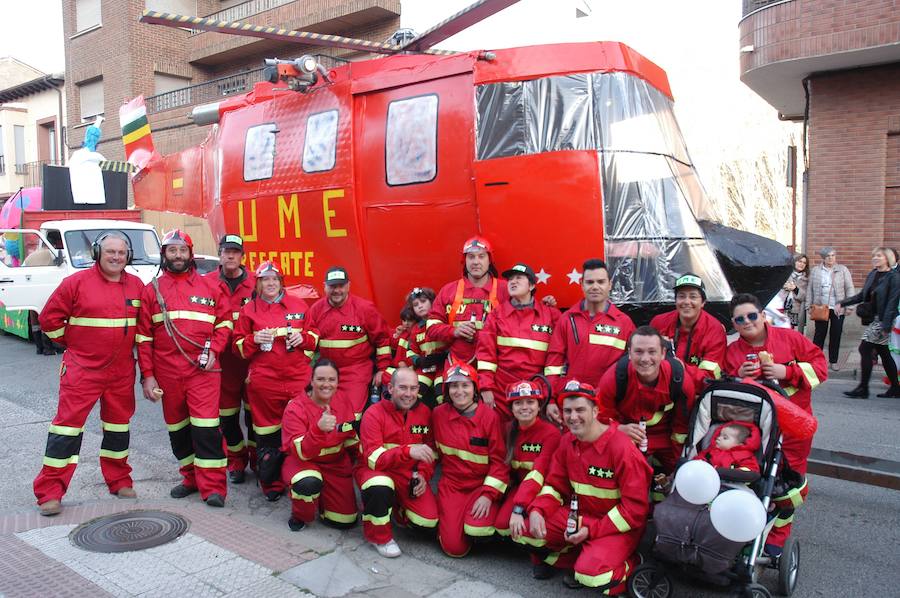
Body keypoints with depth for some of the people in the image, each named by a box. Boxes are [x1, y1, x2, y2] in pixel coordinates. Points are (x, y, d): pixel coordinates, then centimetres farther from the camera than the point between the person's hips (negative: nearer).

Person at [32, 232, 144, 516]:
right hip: (82, 369, -4)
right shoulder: (76, 282, -6)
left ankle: (119, 481, 27)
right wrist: (73, 342, 2)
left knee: (118, 425, 13)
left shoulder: (136, 286, 5)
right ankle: (49, 492, 6)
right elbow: (50, 318, -1)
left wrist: (129, 344, 9)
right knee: (68, 425, -3)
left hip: (122, 371, 4)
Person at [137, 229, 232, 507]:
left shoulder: (209, 286, 6)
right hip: (167, 372, 3)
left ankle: (213, 487, -4)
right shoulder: (152, 290, 8)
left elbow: (225, 321, 8)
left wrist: (213, 349, -9)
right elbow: (144, 335, 7)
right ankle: (191, 478, 28)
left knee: (205, 426, -9)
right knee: (177, 427, 13)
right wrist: (147, 375, 2)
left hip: (203, 369, -2)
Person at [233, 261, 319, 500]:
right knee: (268, 432, 6)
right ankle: (271, 484, 20)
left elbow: (315, 335, 16)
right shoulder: (249, 310, 7)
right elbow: (239, 345, 9)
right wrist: (255, 340, -10)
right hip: (263, 379, 0)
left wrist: (304, 338, -5)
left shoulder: (298, 305, 9)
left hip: (298, 377, 1)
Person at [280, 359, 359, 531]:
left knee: (346, 521, -5)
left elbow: (351, 440, 10)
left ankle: (319, 497, 26)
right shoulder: (296, 407, -19)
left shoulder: (343, 402, -6)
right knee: (308, 482, -38)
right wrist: (319, 429, -43)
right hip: (302, 462, -4)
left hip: (336, 465, 4)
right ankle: (299, 516, -4)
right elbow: (302, 453, -27)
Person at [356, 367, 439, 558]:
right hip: (377, 471, -3)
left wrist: (423, 474, -8)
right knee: (380, 487, -39)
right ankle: (378, 535, -8)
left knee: (429, 521, -17)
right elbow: (373, 459, -24)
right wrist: (408, 451, -39)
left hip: (410, 476, 4)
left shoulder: (424, 412, 0)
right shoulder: (374, 413, -15)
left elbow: (430, 450, 12)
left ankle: (398, 507, 19)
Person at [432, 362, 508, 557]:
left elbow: (498, 460, -8)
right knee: (455, 548, -10)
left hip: (482, 484, -1)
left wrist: (489, 495, -15)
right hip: (451, 484, 2)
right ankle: (447, 519, 23)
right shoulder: (439, 414, -2)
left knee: (477, 529, -27)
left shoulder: (489, 416, -10)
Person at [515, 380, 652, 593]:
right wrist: (537, 511, -15)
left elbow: (636, 506, -20)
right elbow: (555, 485, 6)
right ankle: (581, 559, 4)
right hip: (579, 515, 7)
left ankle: (632, 565, 2)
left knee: (592, 575, -30)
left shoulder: (622, 447, -22)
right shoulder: (567, 442, -1)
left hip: (619, 524, -6)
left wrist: (591, 530, -23)